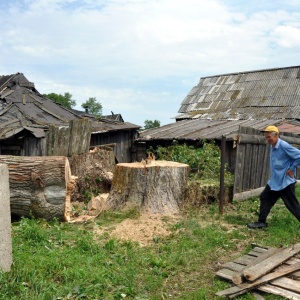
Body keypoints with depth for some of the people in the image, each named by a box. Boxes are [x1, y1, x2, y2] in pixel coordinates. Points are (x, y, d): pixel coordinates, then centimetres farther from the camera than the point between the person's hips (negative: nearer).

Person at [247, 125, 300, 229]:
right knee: (264, 198, 10)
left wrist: (292, 169, -15)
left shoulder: (284, 146, -19)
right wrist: (274, 172, 11)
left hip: (285, 182, -9)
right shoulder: (272, 147, 8)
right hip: (274, 181, 9)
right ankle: (262, 222, 19)